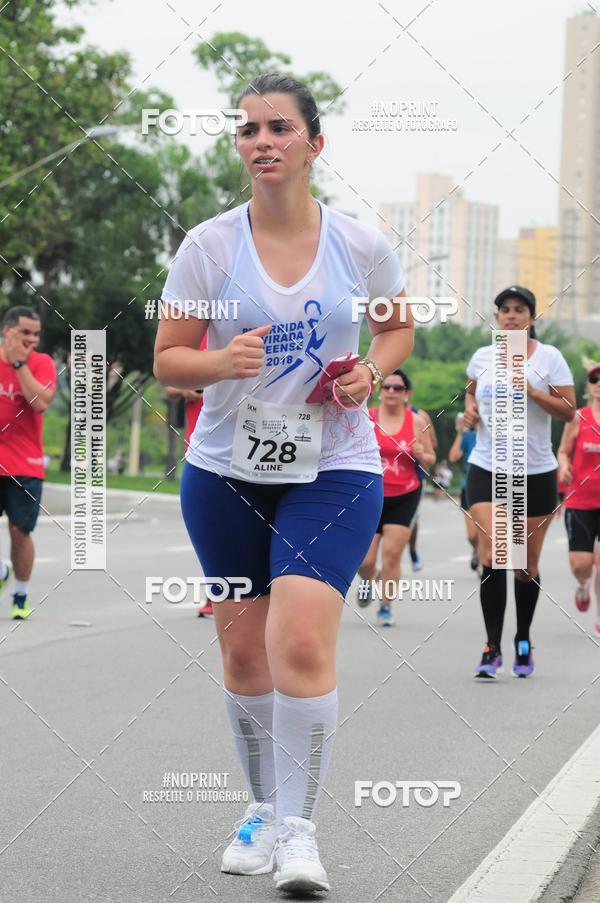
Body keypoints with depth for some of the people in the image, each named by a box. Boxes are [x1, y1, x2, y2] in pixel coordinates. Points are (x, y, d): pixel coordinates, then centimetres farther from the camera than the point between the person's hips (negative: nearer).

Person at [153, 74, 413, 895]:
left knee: (301, 641, -18)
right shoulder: (208, 246, -5)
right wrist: (221, 361, -22)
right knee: (243, 651, 9)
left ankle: (299, 828, -9)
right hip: (226, 471, 2)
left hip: (334, 469, -2)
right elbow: (167, 360, -1)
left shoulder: (362, 247, -4)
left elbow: (398, 326, 15)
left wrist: (372, 372, -6)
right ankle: (264, 807, 29)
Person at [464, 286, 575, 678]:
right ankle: (493, 647, -10)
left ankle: (523, 641, 26)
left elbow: (569, 410, -7)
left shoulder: (548, 356, -3)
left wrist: (531, 390, -18)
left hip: (536, 472, -1)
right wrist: (470, 408, 7)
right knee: (491, 557, -14)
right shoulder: (483, 356, 7)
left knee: (528, 565, 7)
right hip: (487, 469, 1)